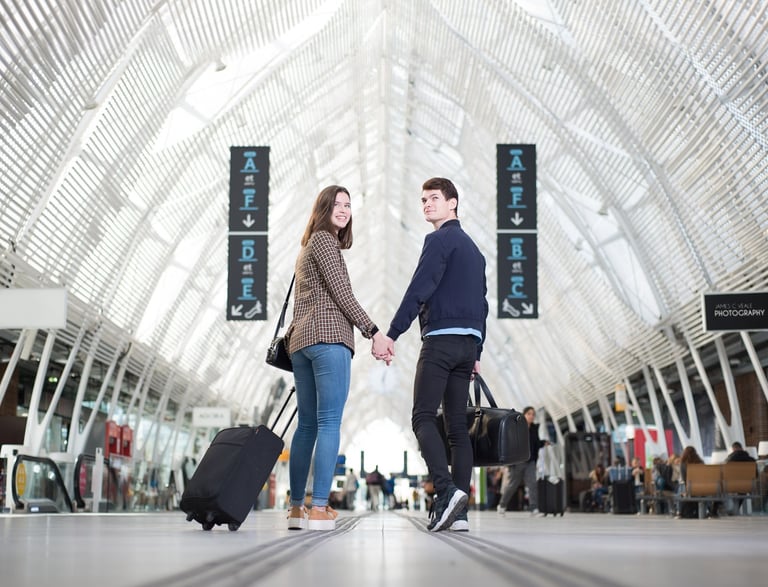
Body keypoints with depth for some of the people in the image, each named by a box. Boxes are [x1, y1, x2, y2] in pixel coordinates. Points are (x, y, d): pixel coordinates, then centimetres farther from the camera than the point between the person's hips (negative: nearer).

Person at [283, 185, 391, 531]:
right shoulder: (324, 240, 0)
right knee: (329, 423, -11)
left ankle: (296, 508, 9)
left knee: (307, 424, 9)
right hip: (329, 337, -9)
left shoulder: (307, 248, 28)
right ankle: (319, 509, -16)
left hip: (301, 340, 9)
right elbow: (341, 293, -7)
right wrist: (374, 333, -8)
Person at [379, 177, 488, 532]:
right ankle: (459, 510, 1)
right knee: (458, 425, 4)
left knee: (423, 418, -9)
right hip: (469, 342, 8)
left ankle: (446, 490, -26)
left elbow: (419, 289, -15)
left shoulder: (440, 240, -3)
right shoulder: (473, 248, 24)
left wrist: (392, 334, -19)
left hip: (441, 338, -8)